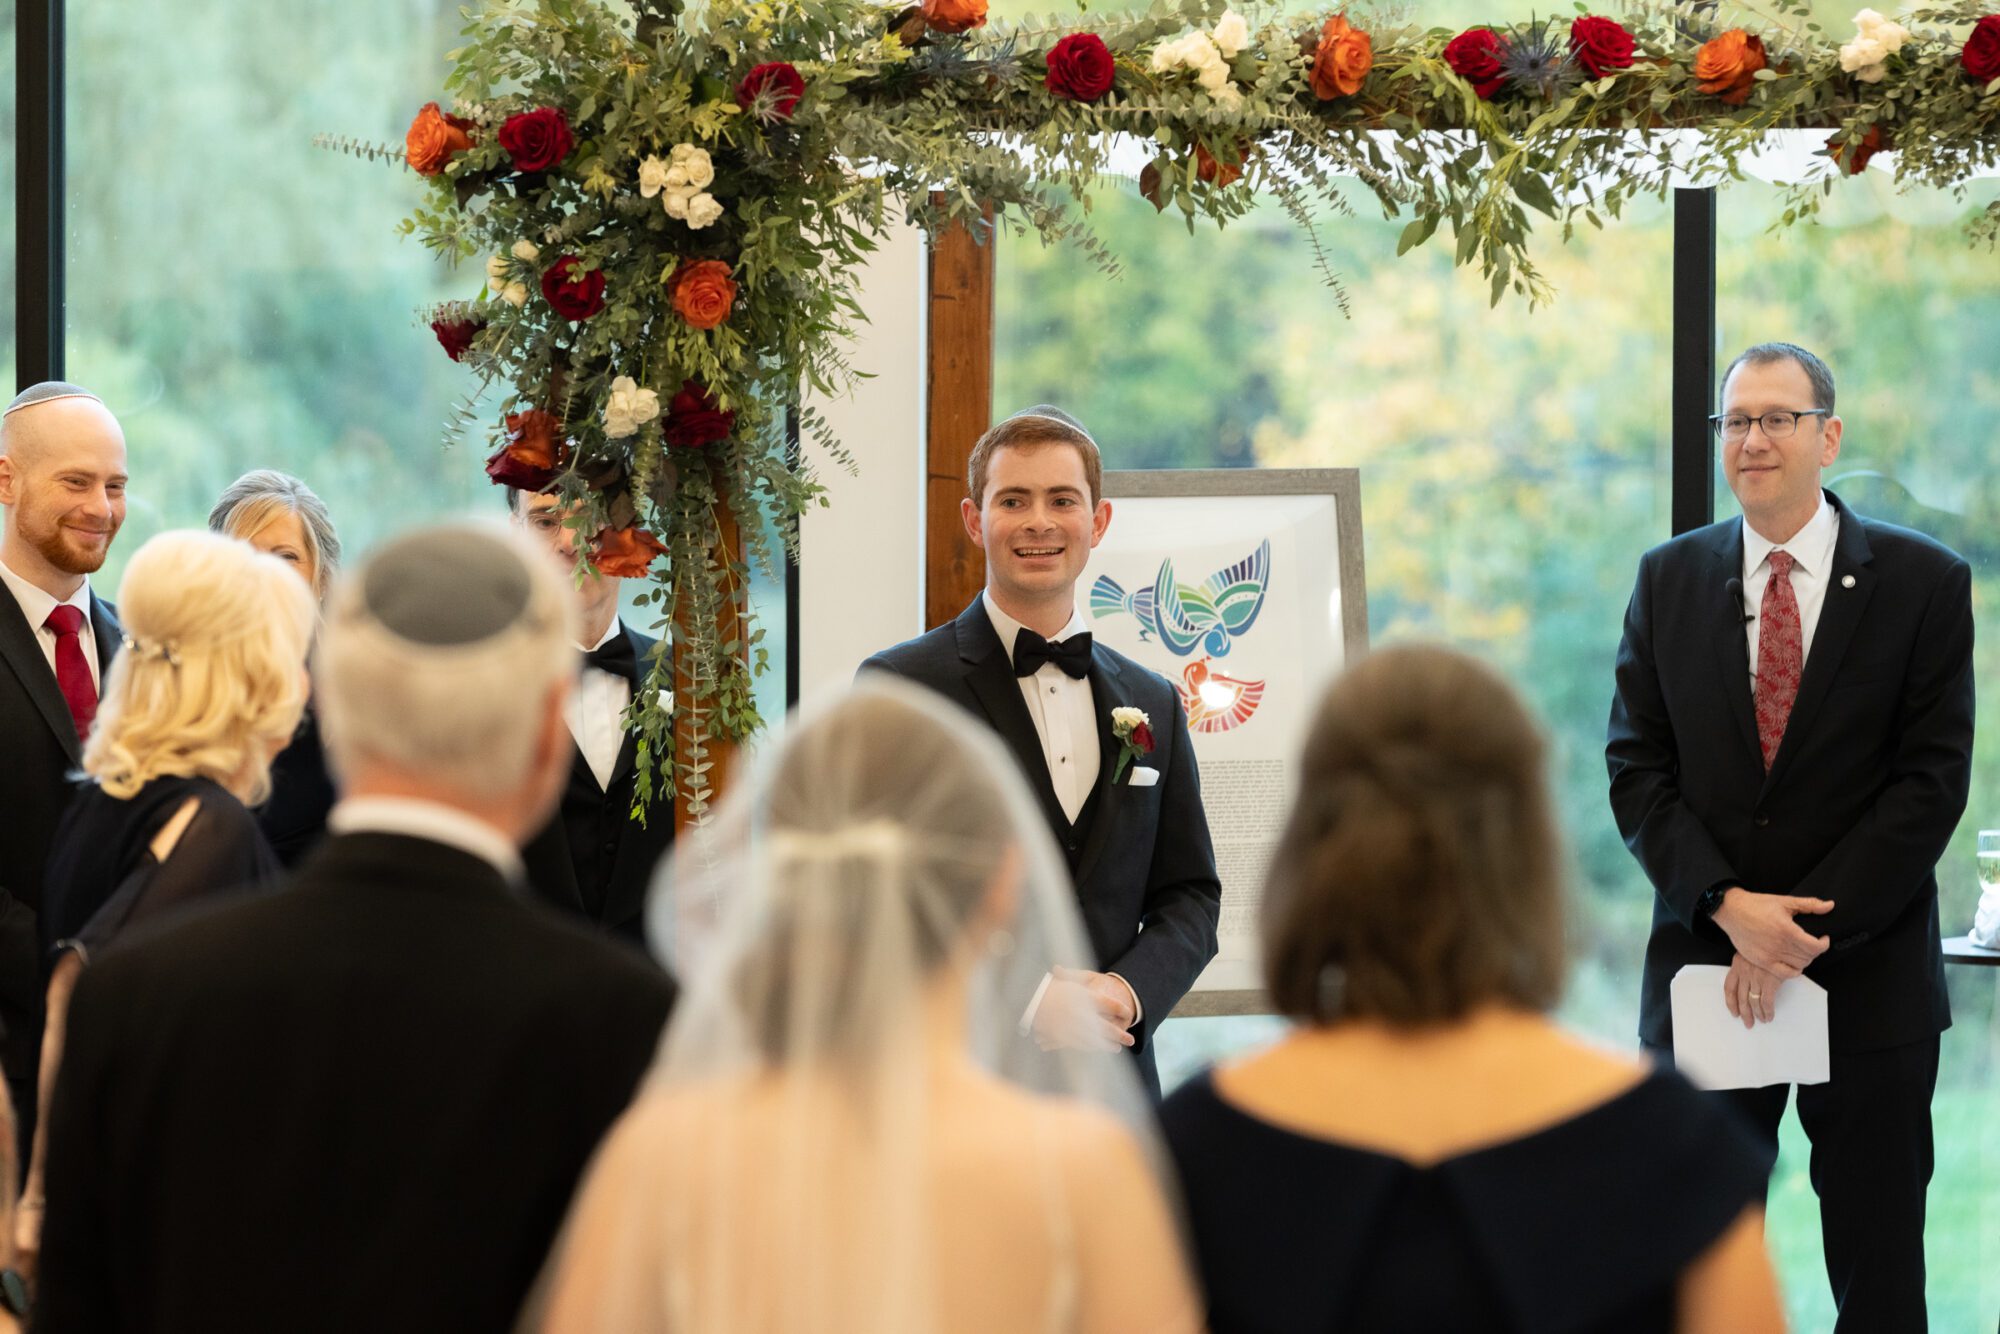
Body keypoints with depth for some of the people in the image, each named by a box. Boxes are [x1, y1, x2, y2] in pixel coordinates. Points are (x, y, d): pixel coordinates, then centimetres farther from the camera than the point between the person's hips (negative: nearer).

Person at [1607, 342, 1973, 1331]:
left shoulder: (1924, 582, -2)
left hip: (1868, 980, -2)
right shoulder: (1669, 581, 7)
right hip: (1704, 969, 2)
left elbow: (1932, 779, -7)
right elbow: (1637, 768, 3)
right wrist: (1729, 907, -13)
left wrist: (1802, 929, -14)